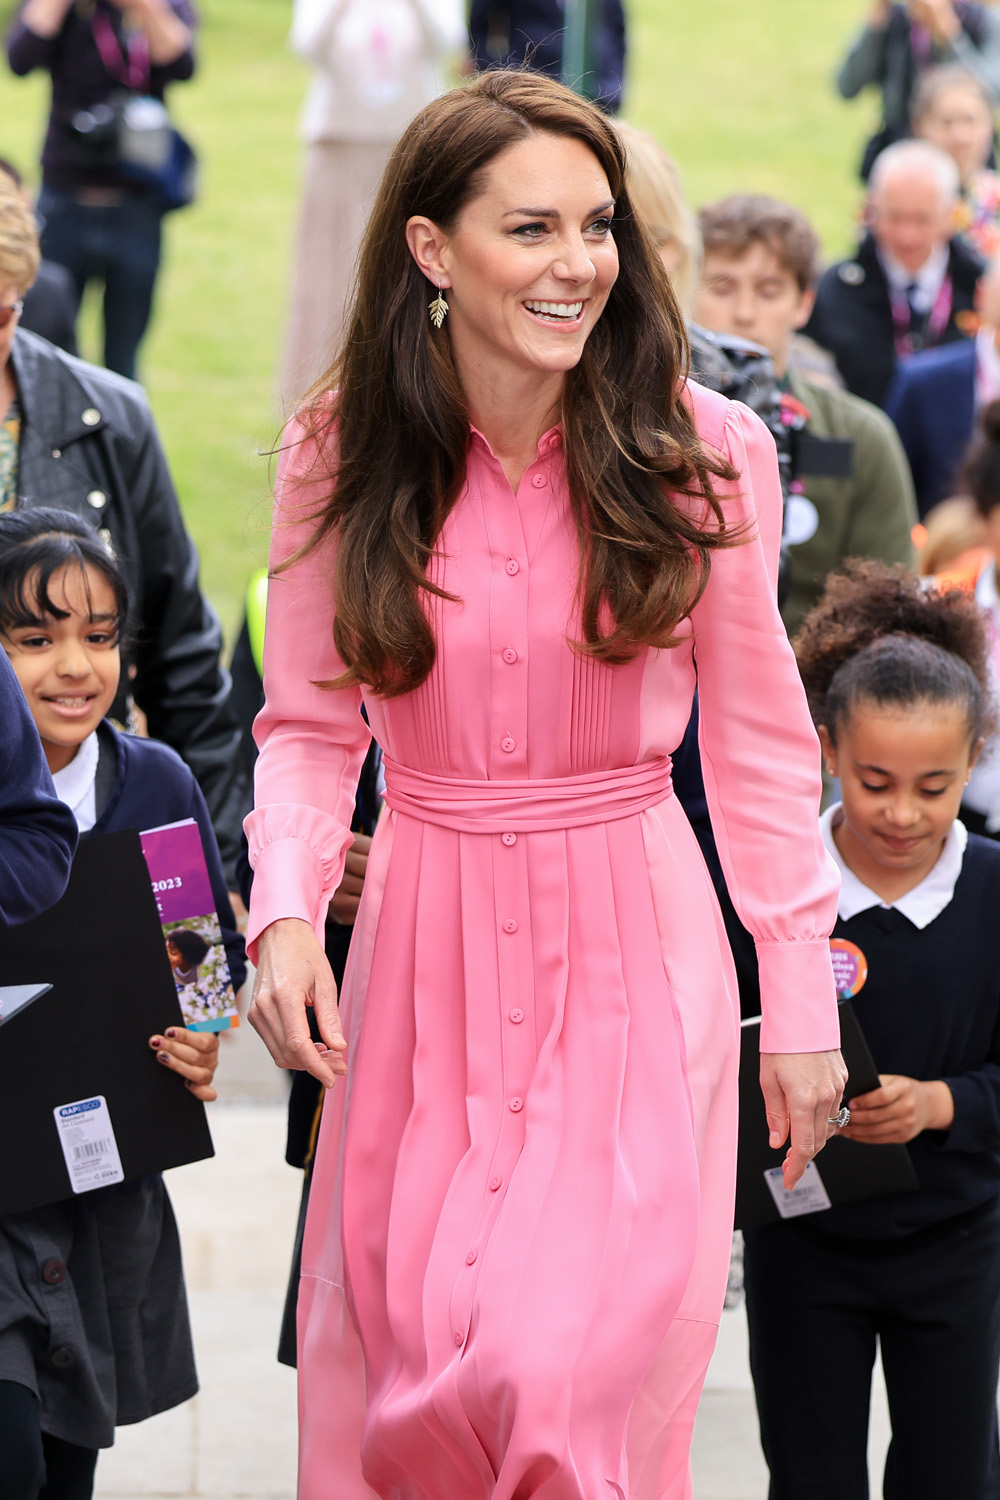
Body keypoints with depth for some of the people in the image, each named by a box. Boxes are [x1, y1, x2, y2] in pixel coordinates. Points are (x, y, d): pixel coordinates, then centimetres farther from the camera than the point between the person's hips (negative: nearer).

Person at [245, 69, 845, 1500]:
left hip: (633, 951, -2)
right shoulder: (340, 458, -3)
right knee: (401, 1358, 10)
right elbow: (308, 726, 4)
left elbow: (758, 739, 0)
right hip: (424, 952, 2)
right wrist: (284, 914, -14)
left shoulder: (703, 454, -6)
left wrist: (802, 999, 1)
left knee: (573, 1359, -12)